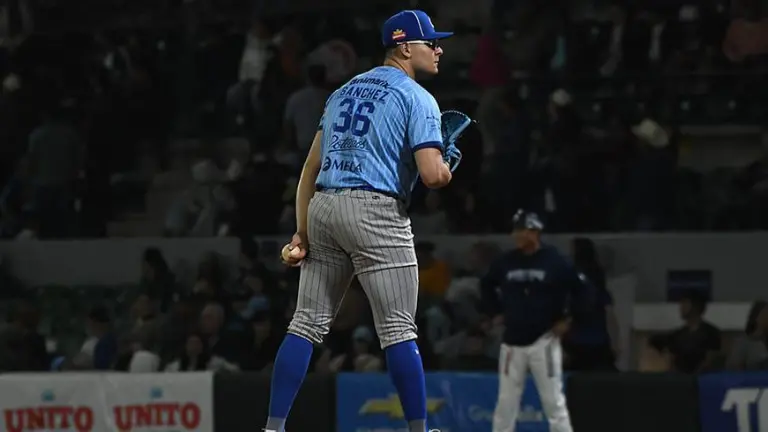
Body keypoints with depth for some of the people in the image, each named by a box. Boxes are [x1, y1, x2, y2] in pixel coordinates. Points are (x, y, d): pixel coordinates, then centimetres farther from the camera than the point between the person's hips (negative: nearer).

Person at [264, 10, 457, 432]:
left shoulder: (344, 91, 20)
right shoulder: (417, 98, -2)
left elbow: (310, 169, 17)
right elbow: (432, 175, -13)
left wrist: (302, 233, 16)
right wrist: (449, 163, 10)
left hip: (322, 207, 6)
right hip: (375, 211, -6)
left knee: (307, 323, 7)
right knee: (398, 329, -3)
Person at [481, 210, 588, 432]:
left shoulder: (555, 261, -8)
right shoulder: (506, 262, 3)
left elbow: (580, 289, -1)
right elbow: (487, 286, 21)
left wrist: (566, 319, -4)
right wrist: (495, 312, 12)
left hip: (544, 341, -4)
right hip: (512, 341, 4)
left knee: (553, 401, -5)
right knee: (506, 402, 6)